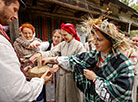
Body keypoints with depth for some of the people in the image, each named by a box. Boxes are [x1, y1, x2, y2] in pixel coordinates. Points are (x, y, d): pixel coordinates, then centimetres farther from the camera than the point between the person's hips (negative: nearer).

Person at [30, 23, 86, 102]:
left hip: (73, 75, -4)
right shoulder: (62, 44, 4)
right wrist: (40, 54, -24)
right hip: (62, 74, 5)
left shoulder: (79, 45, -10)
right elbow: (52, 53, -6)